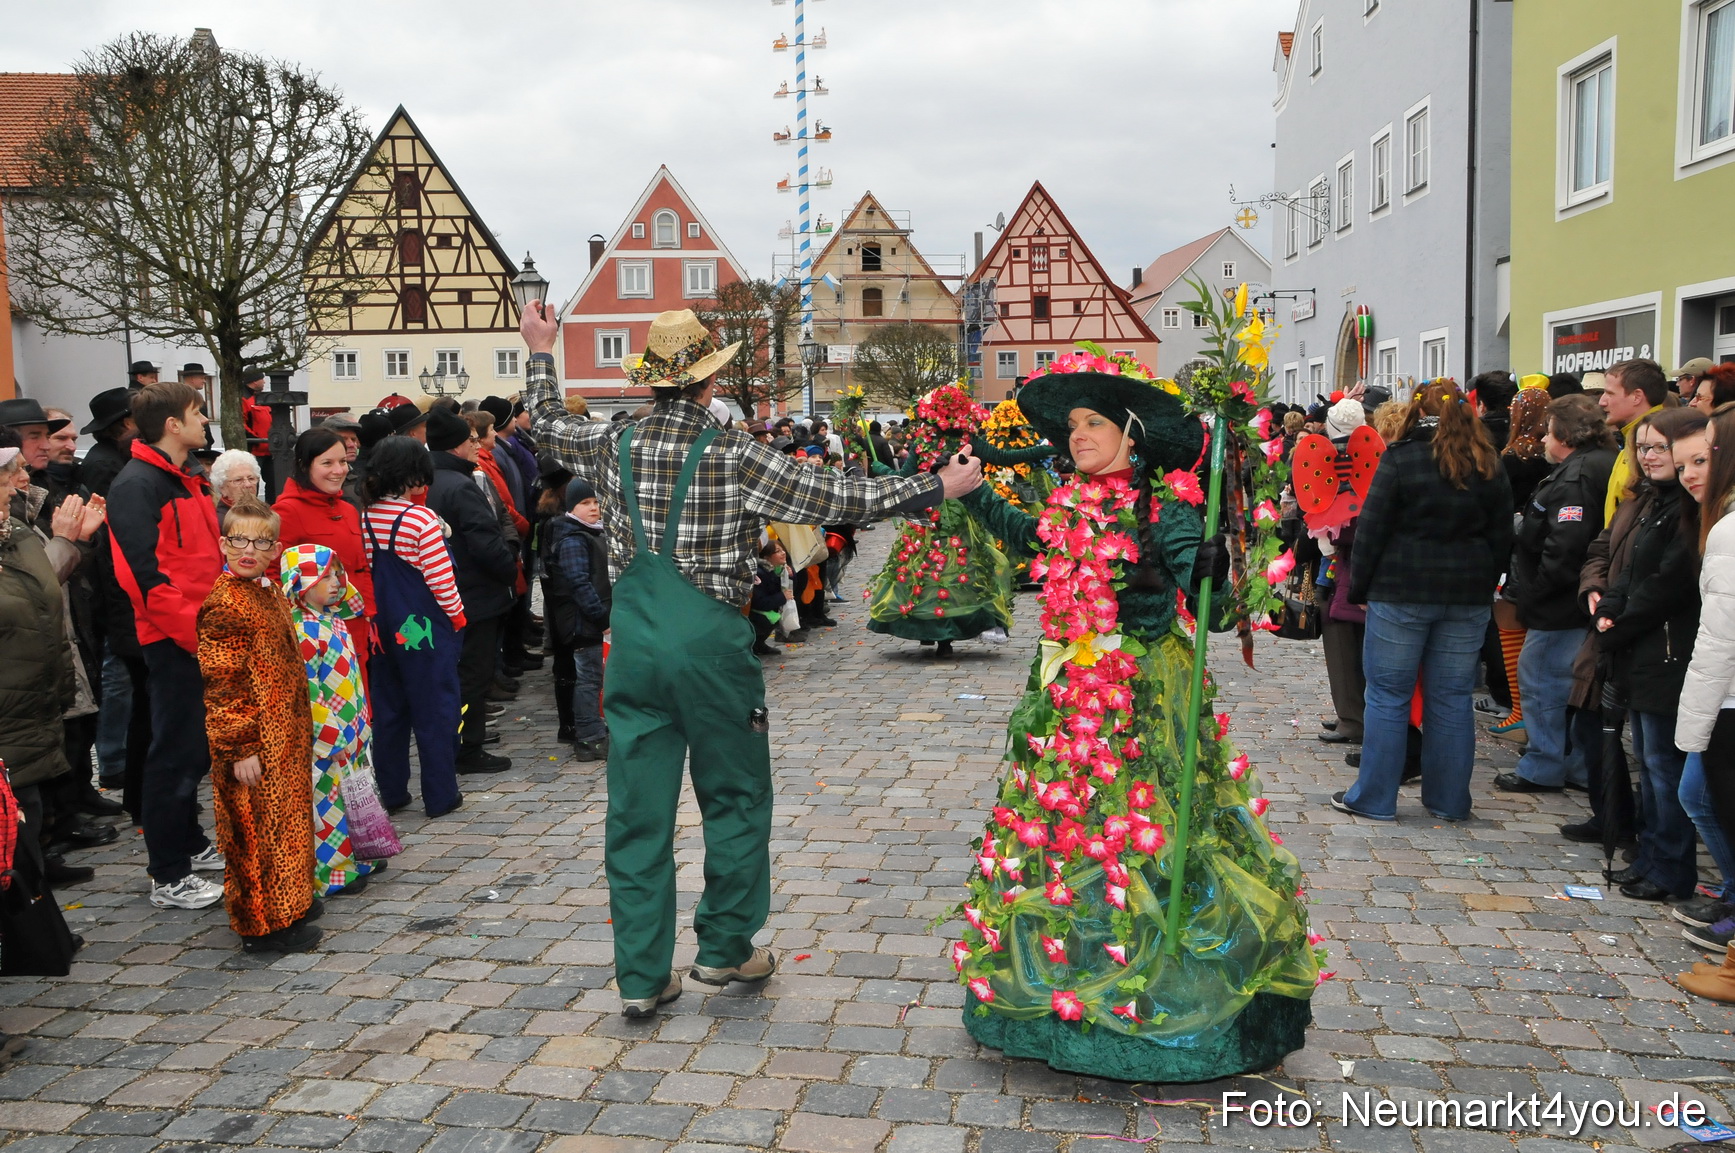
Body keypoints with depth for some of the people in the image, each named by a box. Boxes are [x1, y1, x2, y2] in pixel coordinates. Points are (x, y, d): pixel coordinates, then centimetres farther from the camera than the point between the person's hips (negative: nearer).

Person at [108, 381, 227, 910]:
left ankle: (190, 844, 34)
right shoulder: (137, 484, -15)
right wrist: (194, 632, -20)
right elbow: (146, 573, -22)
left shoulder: (189, 482, 15)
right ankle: (168, 878, 9)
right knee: (175, 752, -1)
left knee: (198, 747, 19)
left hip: (205, 637, 9)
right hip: (174, 641, -9)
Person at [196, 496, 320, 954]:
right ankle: (262, 925, 10)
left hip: (286, 739, 9)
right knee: (257, 830, 0)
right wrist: (238, 748, -20)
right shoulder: (223, 605, -17)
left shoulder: (271, 594, 11)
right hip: (254, 744, -9)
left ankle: (288, 903, 32)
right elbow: (220, 684, -19)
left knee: (286, 822, 19)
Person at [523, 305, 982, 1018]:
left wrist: (540, 354, 40)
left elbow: (546, 422, 23)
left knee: (637, 811, 8)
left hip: (633, 644, 4)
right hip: (710, 644, -4)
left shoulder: (613, 447, 2)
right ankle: (724, 950, 22)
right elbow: (839, 500, -9)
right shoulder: (733, 456, -10)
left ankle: (641, 977, 14)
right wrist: (936, 486, -1)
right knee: (735, 799, 14)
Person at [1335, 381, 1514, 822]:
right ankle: (1449, 800, 18)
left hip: (1401, 592, -4)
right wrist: (1484, 584, 19)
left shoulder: (1401, 458, -7)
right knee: (1452, 698, 10)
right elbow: (1502, 537, 12)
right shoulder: (1489, 467, 7)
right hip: (1467, 598, 4)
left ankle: (1373, 798, 8)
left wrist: (1359, 588, 0)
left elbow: (1373, 529, -8)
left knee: (1388, 695, 3)